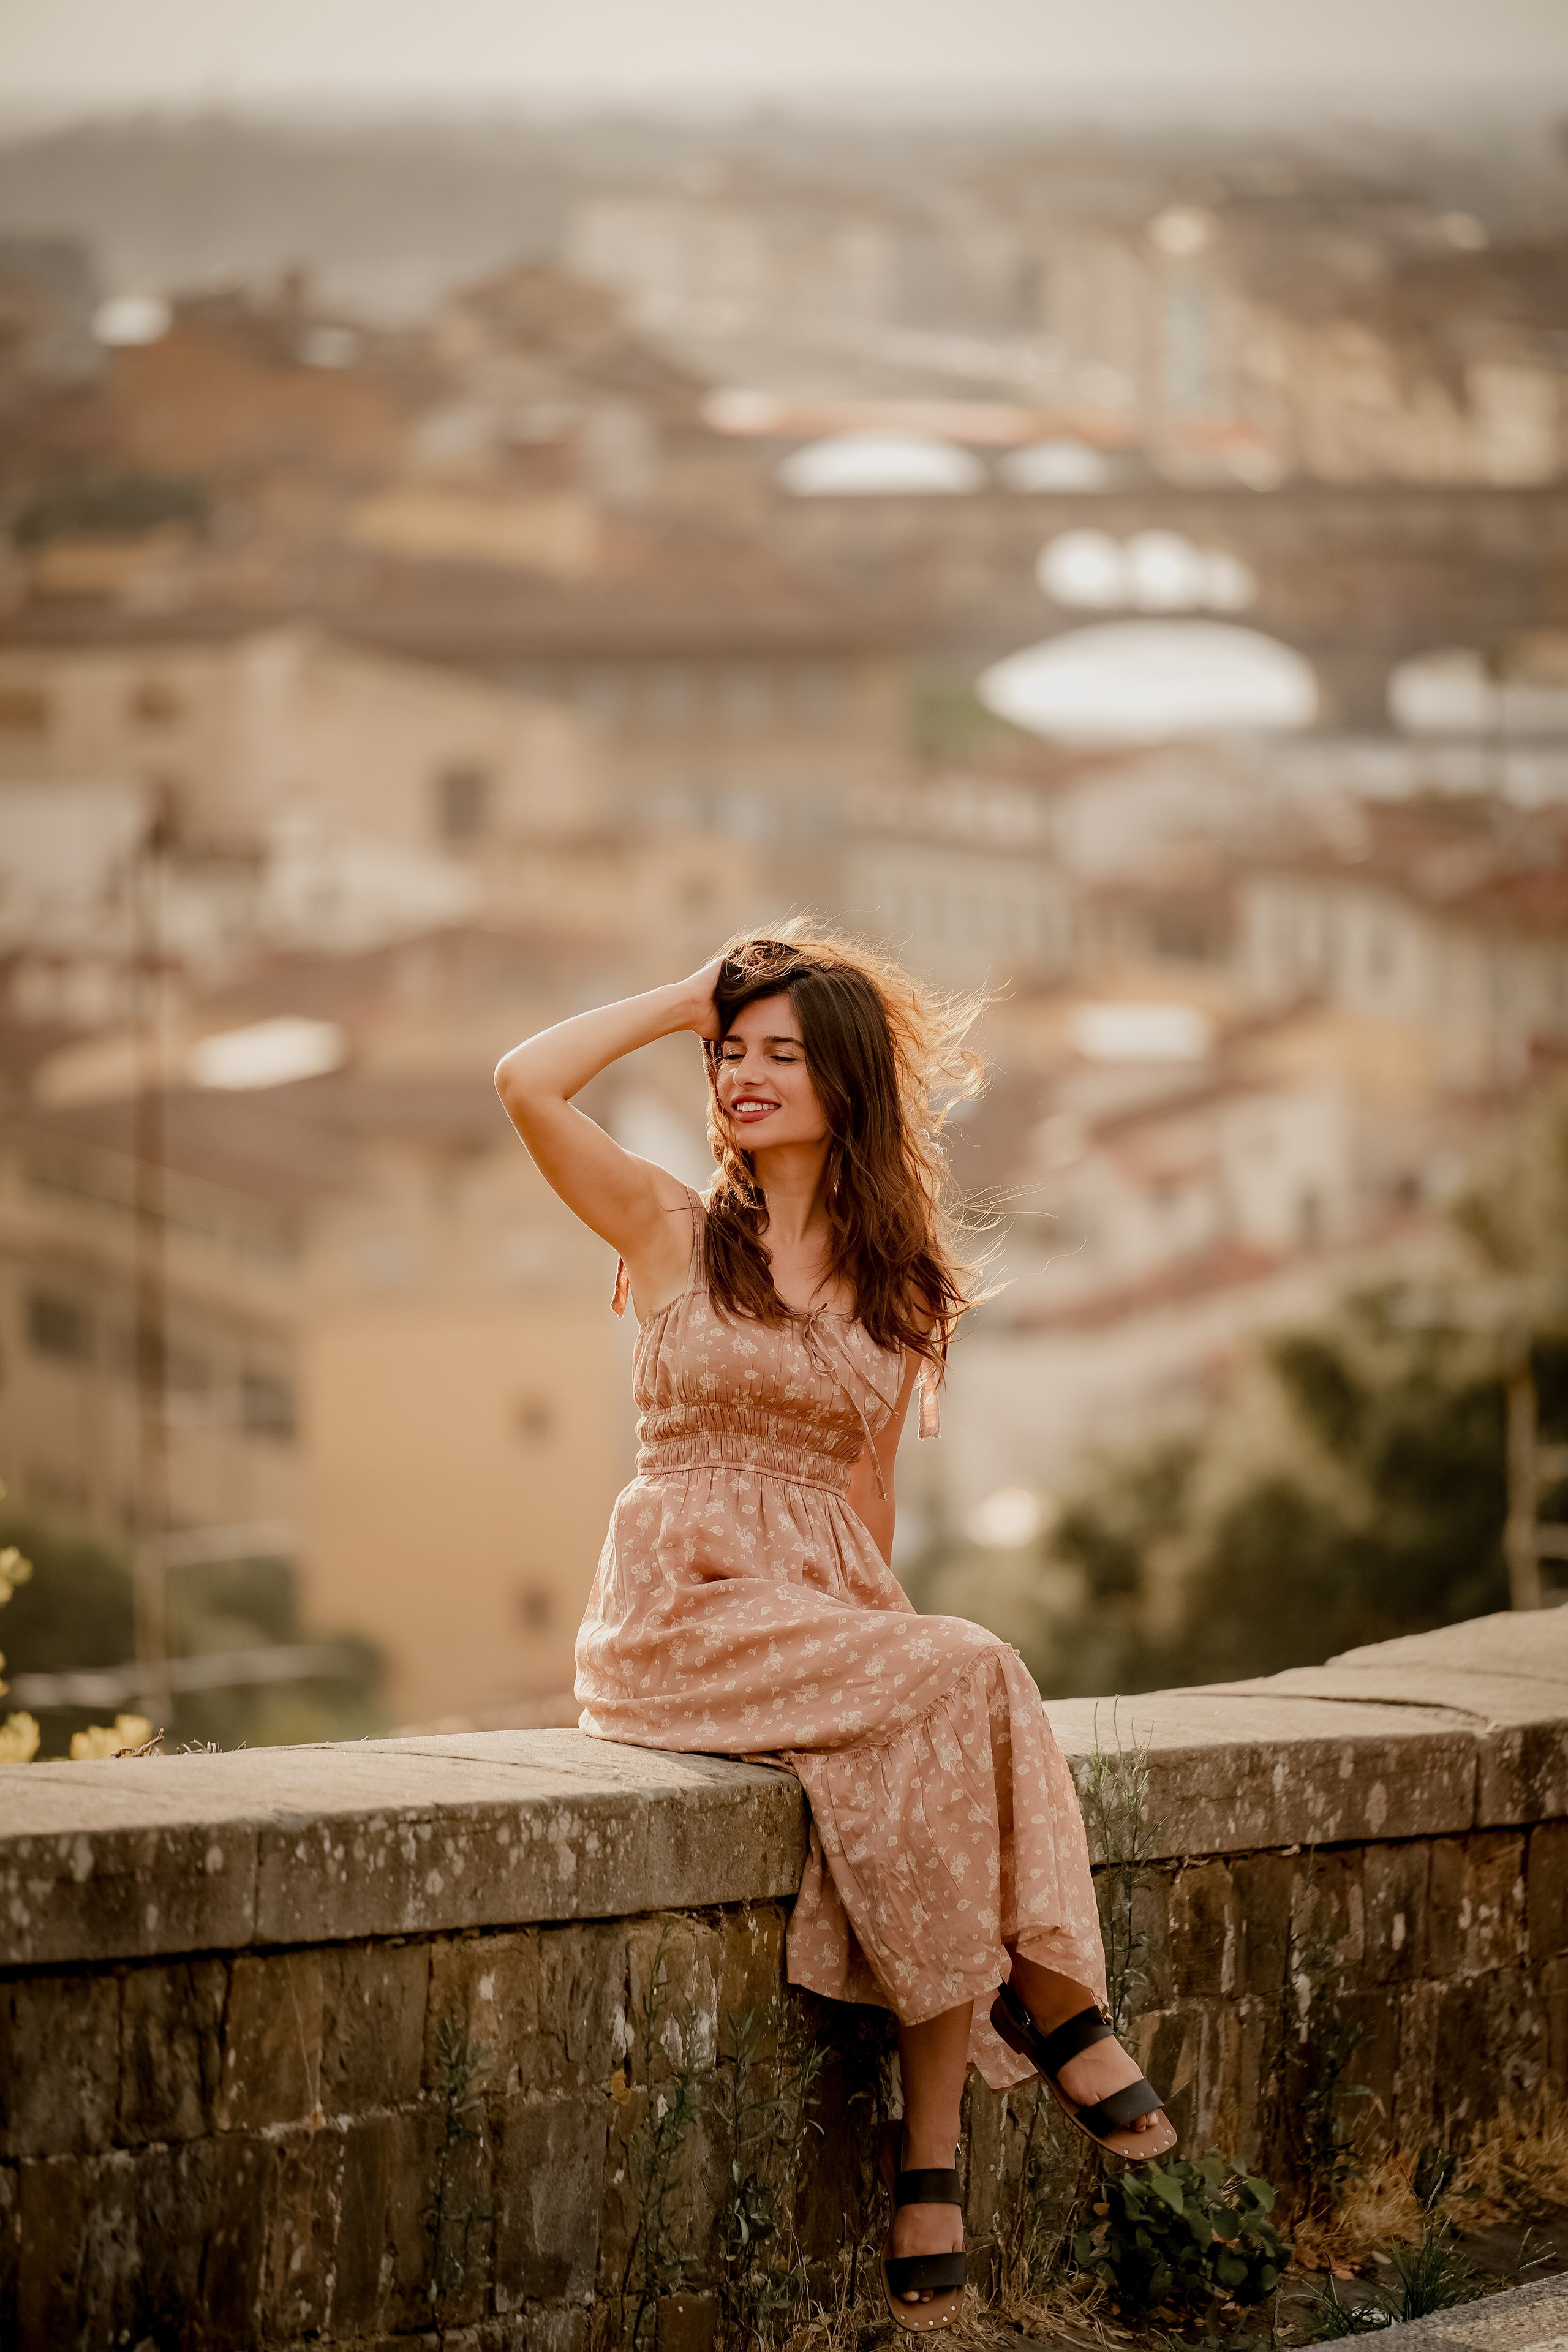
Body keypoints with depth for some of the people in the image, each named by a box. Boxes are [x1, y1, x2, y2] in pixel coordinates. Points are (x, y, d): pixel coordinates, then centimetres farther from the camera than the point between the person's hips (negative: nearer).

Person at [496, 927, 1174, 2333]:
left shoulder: (901, 1285, 15)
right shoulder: (671, 1229, 6)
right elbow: (526, 1083, -9)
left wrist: (876, 1620, 2)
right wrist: (684, 1001, 4)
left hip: (831, 1611, 3)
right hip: (680, 1612, -3)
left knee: (932, 1749, -30)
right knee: (961, 1681, -29)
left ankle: (931, 2166, -29)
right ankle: (1054, 2002, -14)